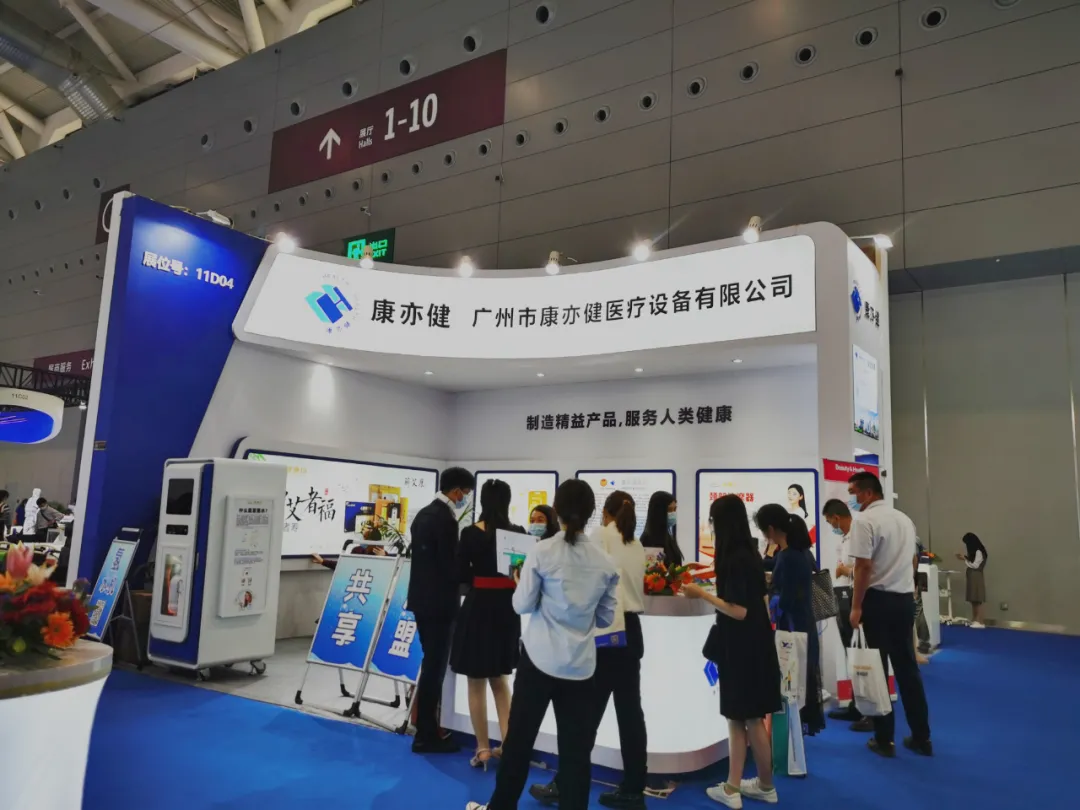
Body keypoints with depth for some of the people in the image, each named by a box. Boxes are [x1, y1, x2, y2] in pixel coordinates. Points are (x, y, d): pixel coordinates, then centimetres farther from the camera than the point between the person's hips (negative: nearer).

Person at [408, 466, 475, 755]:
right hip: (439, 602, -10)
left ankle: (426, 725, 31)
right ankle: (426, 736, 11)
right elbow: (451, 566, -21)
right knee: (435, 667, 1)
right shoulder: (446, 519, -19)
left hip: (422, 598, 10)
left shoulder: (423, 514, 11)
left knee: (431, 664, 19)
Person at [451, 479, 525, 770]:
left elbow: (460, 576, -7)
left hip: (479, 608, -3)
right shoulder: (519, 533, -5)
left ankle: (483, 749, 14)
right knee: (500, 679, 20)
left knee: (477, 682, 10)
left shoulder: (471, 534, -11)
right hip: (507, 609, 3)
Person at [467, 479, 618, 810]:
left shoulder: (542, 551, -10)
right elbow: (606, 618, 6)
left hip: (541, 658, -2)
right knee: (576, 750, 7)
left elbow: (522, 605, -5)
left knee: (519, 738, 13)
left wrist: (521, 582, 14)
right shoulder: (605, 562, -1)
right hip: (581, 665, 2)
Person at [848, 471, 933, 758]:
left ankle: (884, 739, 10)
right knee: (908, 667, 14)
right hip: (905, 598, 7)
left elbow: (864, 567, -19)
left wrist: (856, 606, -13)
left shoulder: (865, 521, -15)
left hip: (878, 600, -7)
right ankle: (921, 737, 21)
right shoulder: (904, 518, 10)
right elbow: (913, 560, 20)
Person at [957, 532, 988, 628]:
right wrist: (965, 558, 8)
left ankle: (980, 622, -8)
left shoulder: (979, 552, -12)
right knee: (973, 600, 7)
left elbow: (975, 565, -14)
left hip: (977, 577, -9)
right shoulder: (974, 552, 15)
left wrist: (964, 559, -7)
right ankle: (974, 621, 9)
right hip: (972, 577, 9)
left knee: (978, 600, -8)